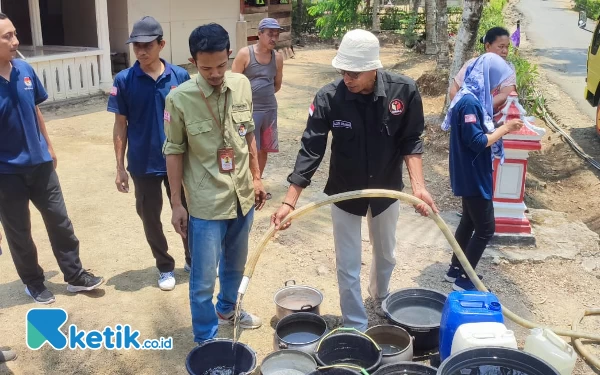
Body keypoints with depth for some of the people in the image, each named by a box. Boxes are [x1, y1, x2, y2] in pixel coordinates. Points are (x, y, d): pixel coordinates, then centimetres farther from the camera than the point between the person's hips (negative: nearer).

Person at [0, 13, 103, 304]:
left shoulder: (25, 70, -3)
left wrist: (48, 146, 17)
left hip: (39, 163, 5)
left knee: (59, 220, 13)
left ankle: (75, 275, 29)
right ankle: (33, 282, 33)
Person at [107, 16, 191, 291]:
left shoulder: (180, 76, -6)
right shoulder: (124, 80, -8)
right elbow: (120, 126, -2)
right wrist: (120, 166, -3)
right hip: (143, 164, 0)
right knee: (150, 218, 12)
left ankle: (193, 260, 36)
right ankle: (165, 267, 33)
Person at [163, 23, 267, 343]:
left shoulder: (242, 85, -3)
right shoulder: (179, 98, -16)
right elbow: (174, 152, -8)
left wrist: (256, 178, 12)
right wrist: (176, 204, -6)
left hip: (242, 195, 5)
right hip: (206, 203, -5)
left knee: (235, 264, 24)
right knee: (203, 279, 5)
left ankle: (227, 309, 50)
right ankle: (206, 340, 26)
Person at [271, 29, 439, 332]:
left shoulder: (404, 90, -21)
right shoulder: (328, 98, -24)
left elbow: (411, 141, -10)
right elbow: (310, 151, -21)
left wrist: (418, 185, -24)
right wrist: (289, 202, -27)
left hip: (387, 190, 2)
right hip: (344, 193, -2)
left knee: (386, 255, 23)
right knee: (348, 267, 6)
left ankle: (380, 297, 54)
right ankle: (356, 327, 27)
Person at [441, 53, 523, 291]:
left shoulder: (473, 98, 9)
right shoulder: (469, 102, -23)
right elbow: (477, 142, -25)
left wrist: (502, 129, 5)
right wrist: (504, 129, -15)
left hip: (472, 175, 10)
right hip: (473, 176, -10)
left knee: (469, 222, 19)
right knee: (486, 228, -1)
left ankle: (455, 269, 31)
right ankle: (463, 279, 9)